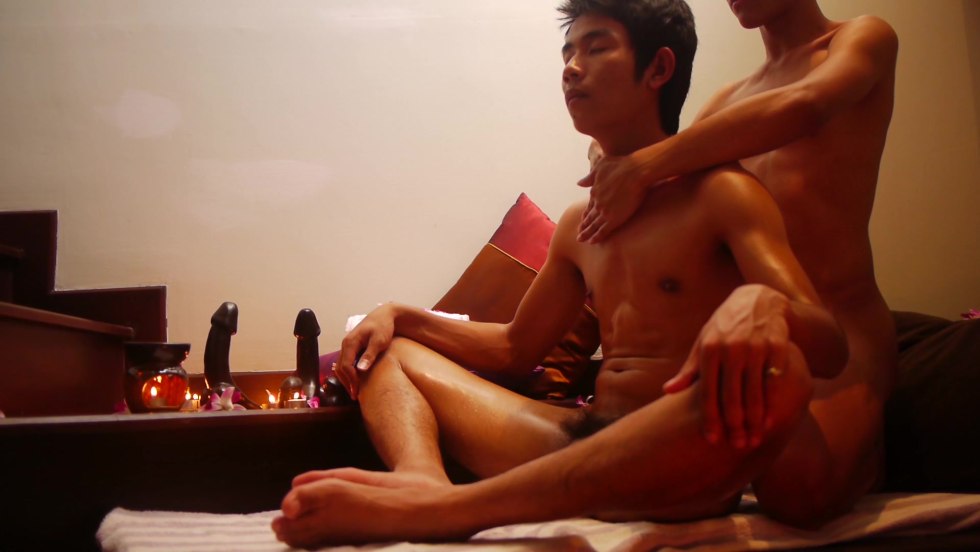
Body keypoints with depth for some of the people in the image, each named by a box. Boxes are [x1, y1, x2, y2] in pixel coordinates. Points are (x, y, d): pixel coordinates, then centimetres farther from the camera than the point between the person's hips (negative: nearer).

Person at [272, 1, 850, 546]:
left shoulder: (723, 195, -1)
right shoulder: (580, 224, 18)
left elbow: (830, 349, -12)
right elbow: (515, 348, 26)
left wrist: (763, 304, -36)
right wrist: (399, 315, 13)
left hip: (680, 468, -6)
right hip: (581, 442, 6)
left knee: (776, 374, -38)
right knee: (386, 351, 8)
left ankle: (437, 510, -40)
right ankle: (424, 485, -28)